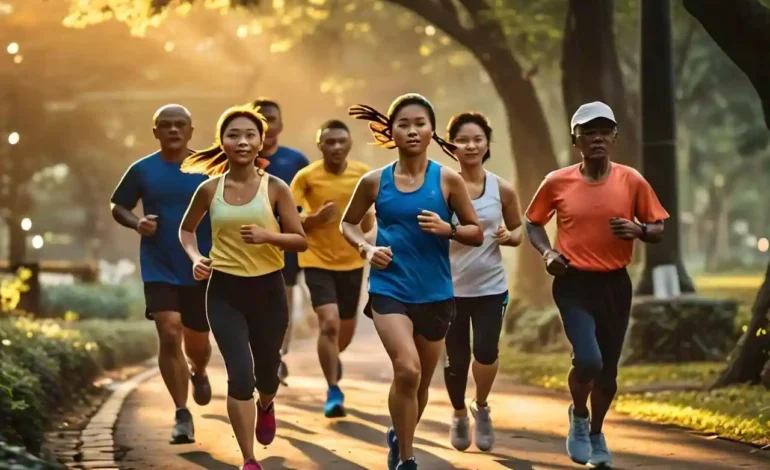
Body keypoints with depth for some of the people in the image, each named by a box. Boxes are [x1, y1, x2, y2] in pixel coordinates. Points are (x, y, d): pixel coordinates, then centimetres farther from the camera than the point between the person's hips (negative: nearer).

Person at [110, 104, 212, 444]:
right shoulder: (143, 170, -2)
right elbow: (117, 206, 8)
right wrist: (136, 222, -14)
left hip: (202, 271, 1)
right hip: (159, 271, -1)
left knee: (197, 342, 12)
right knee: (169, 336, -15)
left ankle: (199, 373, 50)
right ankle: (182, 414, -5)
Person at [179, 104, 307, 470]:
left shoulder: (275, 188, -6)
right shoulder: (210, 189, -2)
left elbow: (301, 241, -4)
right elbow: (186, 229, 15)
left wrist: (268, 236, -22)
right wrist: (195, 258, -4)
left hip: (268, 289, 1)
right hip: (225, 291, -1)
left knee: (266, 372, 14)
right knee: (240, 374, -13)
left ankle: (265, 406, 54)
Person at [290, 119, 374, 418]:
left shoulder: (364, 174, -3)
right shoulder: (306, 177, -11)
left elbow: (368, 223, 8)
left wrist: (366, 218, -15)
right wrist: (315, 218, -26)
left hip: (352, 261, 4)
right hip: (317, 261, -4)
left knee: (346, 328, 16)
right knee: (329, 323, -19)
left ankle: (333, 358, 51)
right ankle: (333, 392, -9)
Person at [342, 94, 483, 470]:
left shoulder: (448, 180, -3)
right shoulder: (375, 181, -2)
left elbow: (477, 234, 2)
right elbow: (347, 223, 13)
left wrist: (446, 229, -18)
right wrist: (366, 248, -6)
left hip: (435, 293, 2)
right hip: (389, 289, -2)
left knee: (421, 381, 15)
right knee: (407, 369, -23)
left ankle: (399, 439, 44)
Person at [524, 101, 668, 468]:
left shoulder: (632, 181, -2)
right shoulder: (557, 183, -4)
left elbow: (659, 230, 6)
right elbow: (533, 223, 11)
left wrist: (639, 230, -16)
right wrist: (547, 252, -7)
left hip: (615, 285, 2)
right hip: (574, 283, -2)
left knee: (608, 369, 10)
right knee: (588, 360, -20)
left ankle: (596, 435, 36)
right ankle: (578, 416, 12)